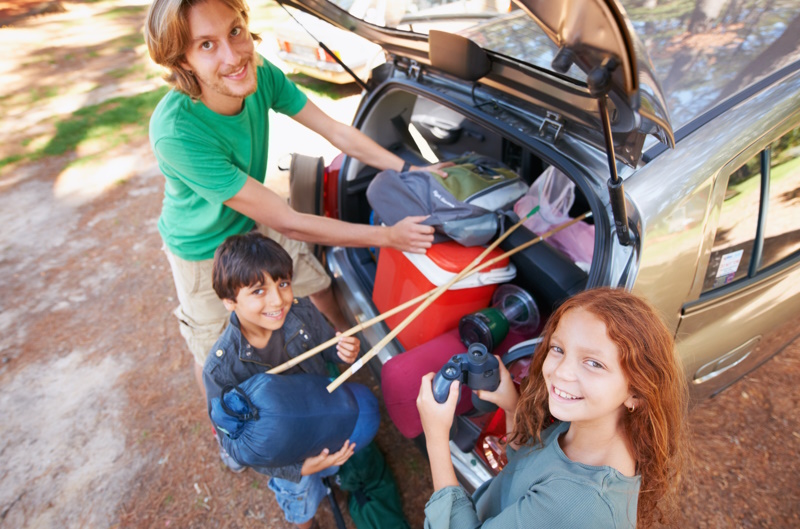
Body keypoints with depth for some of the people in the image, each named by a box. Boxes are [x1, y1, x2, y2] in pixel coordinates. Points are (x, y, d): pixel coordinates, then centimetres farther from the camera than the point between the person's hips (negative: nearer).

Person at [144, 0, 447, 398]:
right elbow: (286, 222, -38)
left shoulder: (260, 74, -24)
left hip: (254, 223, 5)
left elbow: (335, 131, -12)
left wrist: (409, 169, -17)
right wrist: (387, 236, -34)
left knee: (320, 288, 18)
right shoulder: (176, 133, -40)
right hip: (203, 249, -4)